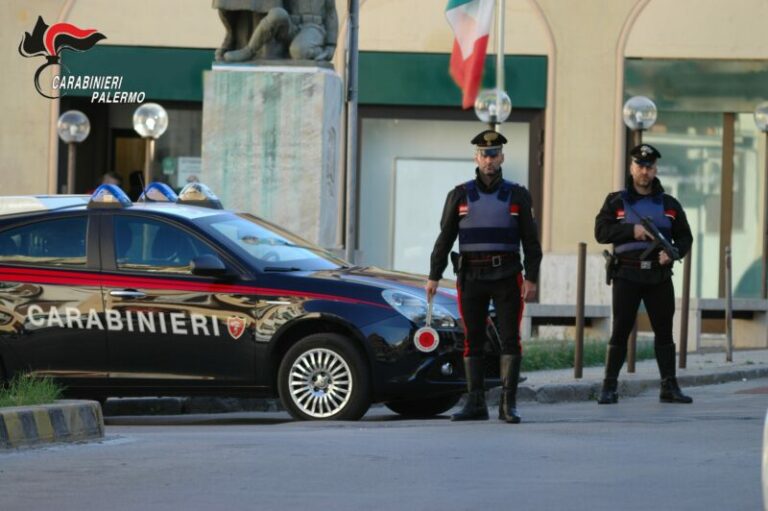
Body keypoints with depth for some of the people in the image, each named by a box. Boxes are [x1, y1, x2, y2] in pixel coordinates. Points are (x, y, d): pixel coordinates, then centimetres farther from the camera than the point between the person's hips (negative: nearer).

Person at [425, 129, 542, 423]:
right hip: (471, 277, 1)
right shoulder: (460, 196, 7)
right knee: (472, 341, 2)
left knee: (510, 339, -5)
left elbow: (530, 241, 3)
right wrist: (434, 276, 1)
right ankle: (476, 404, 6)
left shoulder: (517, 196, 5)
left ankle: (508, 404, -3)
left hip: (507, 277, -1)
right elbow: (445, 238, 6)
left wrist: (531, 278, -6)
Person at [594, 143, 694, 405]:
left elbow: (685, 237, 11)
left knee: (664, 331, 3)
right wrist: (632, 230, -16)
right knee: (620, 331, -4)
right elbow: (601, 231, -4)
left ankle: (669, 387, 7)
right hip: (627, 275, -2)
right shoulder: (616, 201, 6)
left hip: (659, 275, 2)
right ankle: (609, 388, -1)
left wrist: (673, 252, -10)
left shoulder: (669, 204, 12)